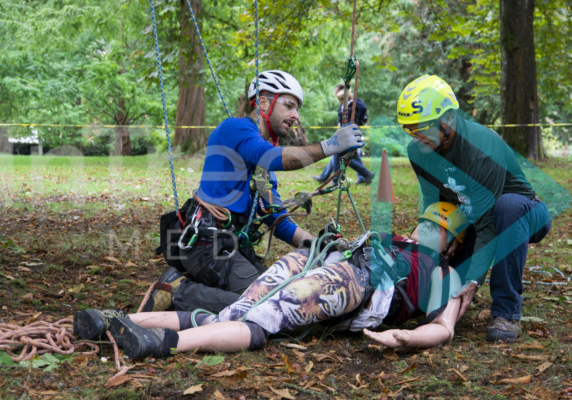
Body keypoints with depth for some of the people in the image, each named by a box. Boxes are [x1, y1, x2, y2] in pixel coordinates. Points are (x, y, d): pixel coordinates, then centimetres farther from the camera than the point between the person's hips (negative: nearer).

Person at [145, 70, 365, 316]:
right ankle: (178, 292, -10)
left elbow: (278, 221, 20)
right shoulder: (235, 128, -4)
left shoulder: (263, 165, 23)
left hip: (233, 243, 10)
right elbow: (272, 158, -26)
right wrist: (329, 146, -24)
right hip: (207, 241, -10)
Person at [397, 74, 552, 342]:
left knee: (508, 205, -41)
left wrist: (473, 281, -39)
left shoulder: (483, 148, -33)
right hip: (467, 219, 5)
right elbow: (432, 203, -6)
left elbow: (488, 224, -34)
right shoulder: (418, 151, -11)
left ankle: (506, 310, -32)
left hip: (523, 216, -5)